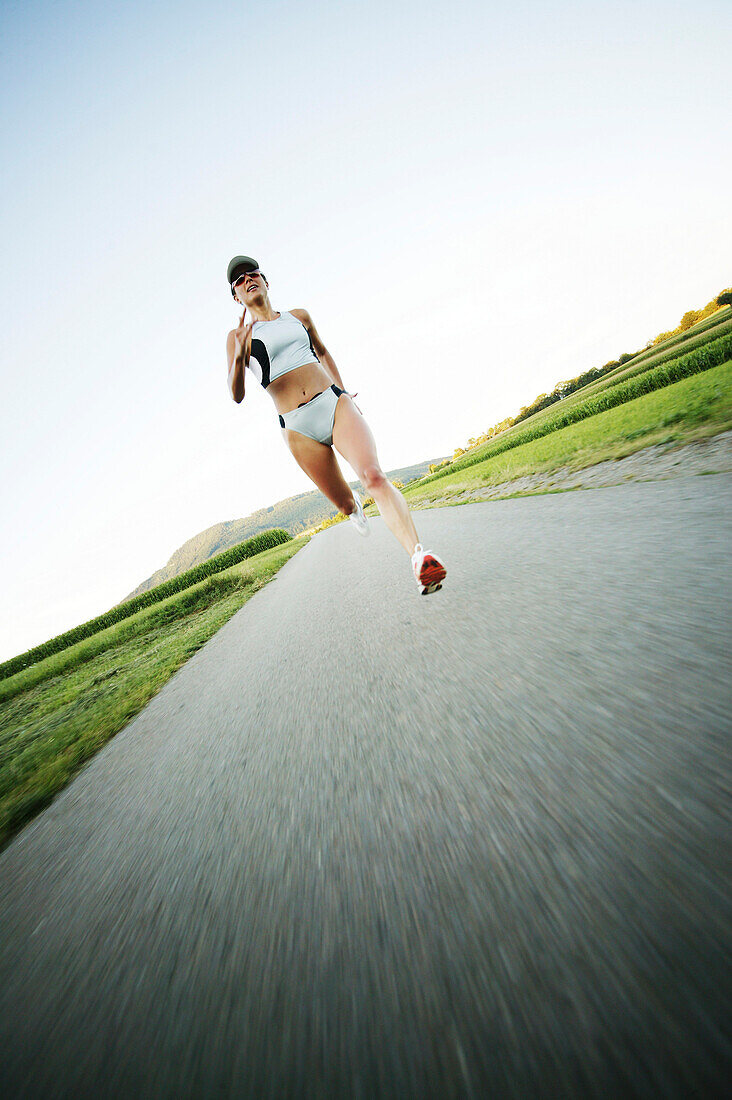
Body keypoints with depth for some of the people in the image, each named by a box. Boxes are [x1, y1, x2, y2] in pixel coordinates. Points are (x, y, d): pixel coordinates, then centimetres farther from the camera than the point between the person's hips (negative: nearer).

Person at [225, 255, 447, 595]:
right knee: (344, 503, 1)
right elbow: (237, 395, 1)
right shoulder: (237, 336, 12)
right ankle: (353, 504, 42)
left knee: (373, 476, -26)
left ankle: (420, 557, -32)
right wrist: (239, 355, -17)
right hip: (298, 427, 0)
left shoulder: (299, 316, 19)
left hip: (335, 402, 1)